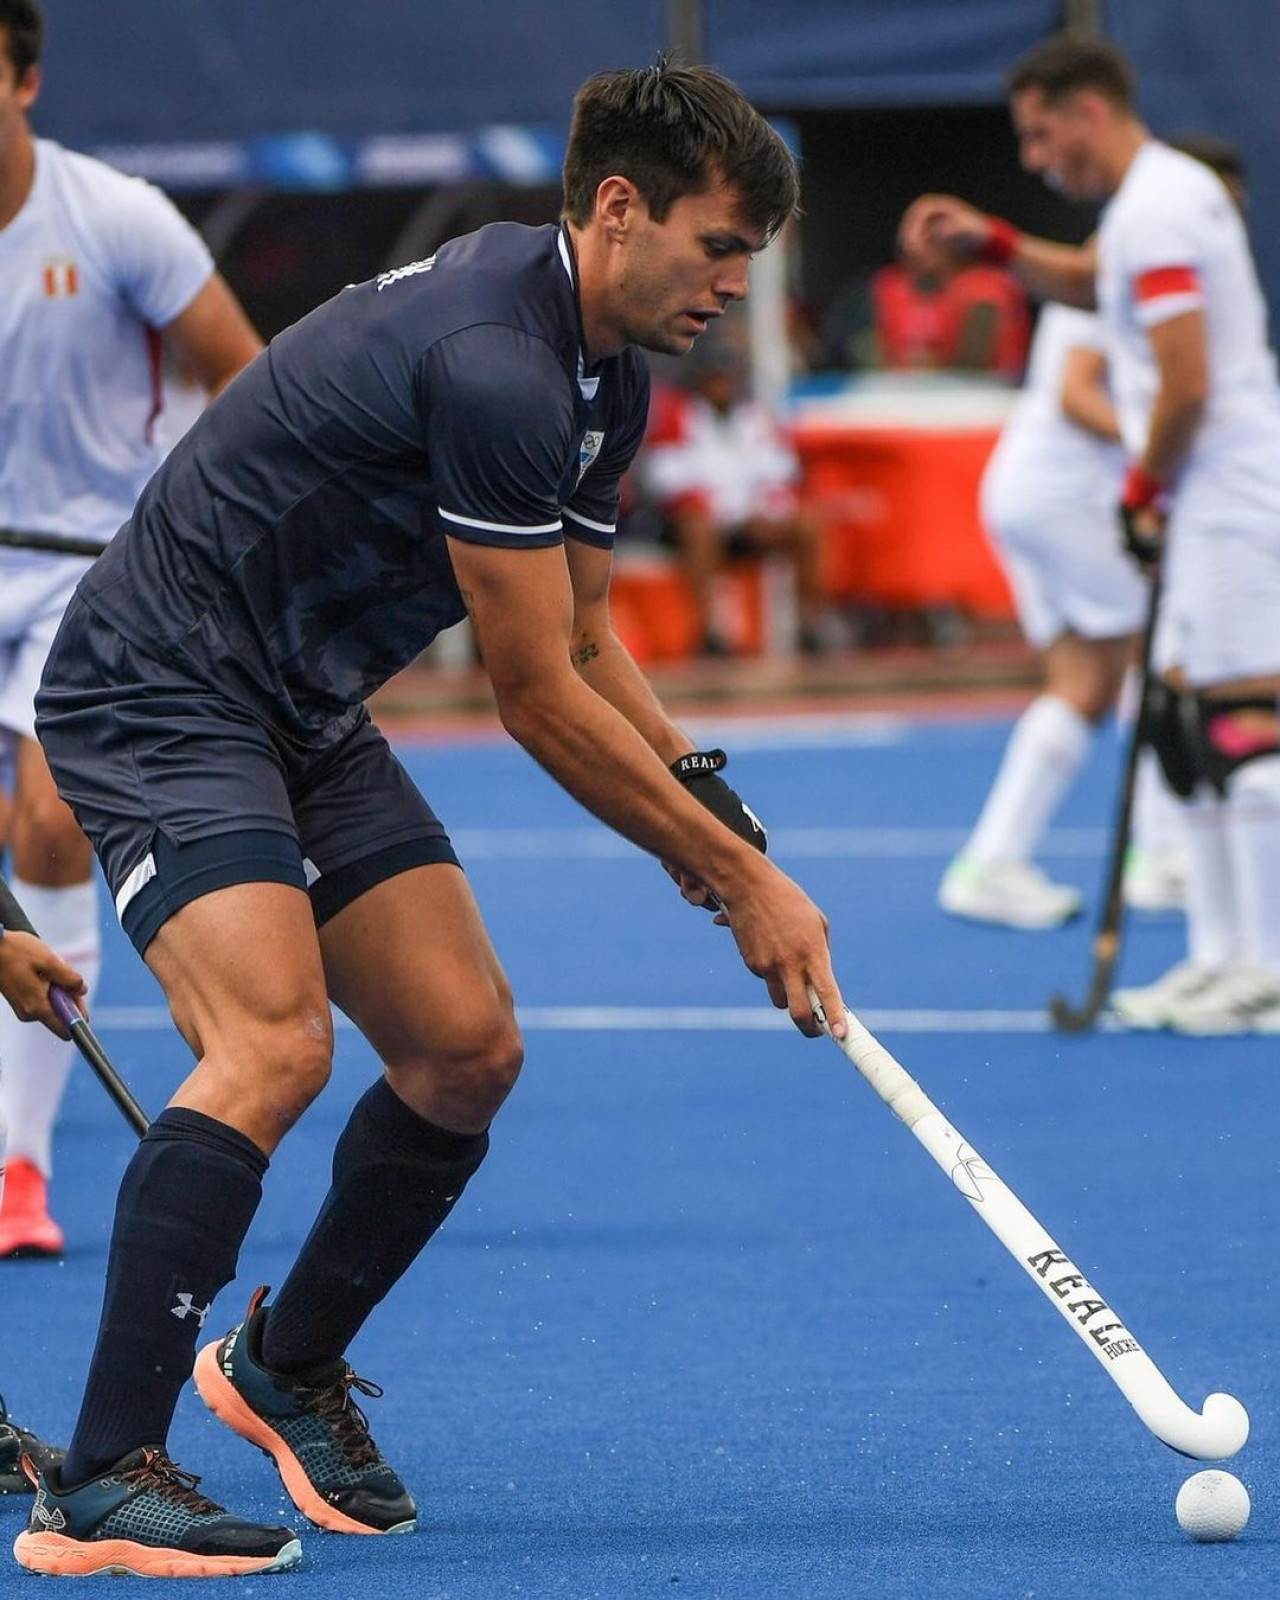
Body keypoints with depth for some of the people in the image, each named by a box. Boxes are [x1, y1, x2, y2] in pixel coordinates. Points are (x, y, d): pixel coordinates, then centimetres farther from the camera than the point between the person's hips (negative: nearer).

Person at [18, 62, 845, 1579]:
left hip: (307, 715, 10)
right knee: (271, 1044, -26)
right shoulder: (493, 362, -26)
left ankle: (287, 1367, 26)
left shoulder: (604, 375, 8)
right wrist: (738, 880, -13)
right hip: (157, 696, -10)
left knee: (466, 1047, 5)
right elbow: (538, 699, -21)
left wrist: (718, 809, 1)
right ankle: (96, 1486, -26)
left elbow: (582, 644, 18)